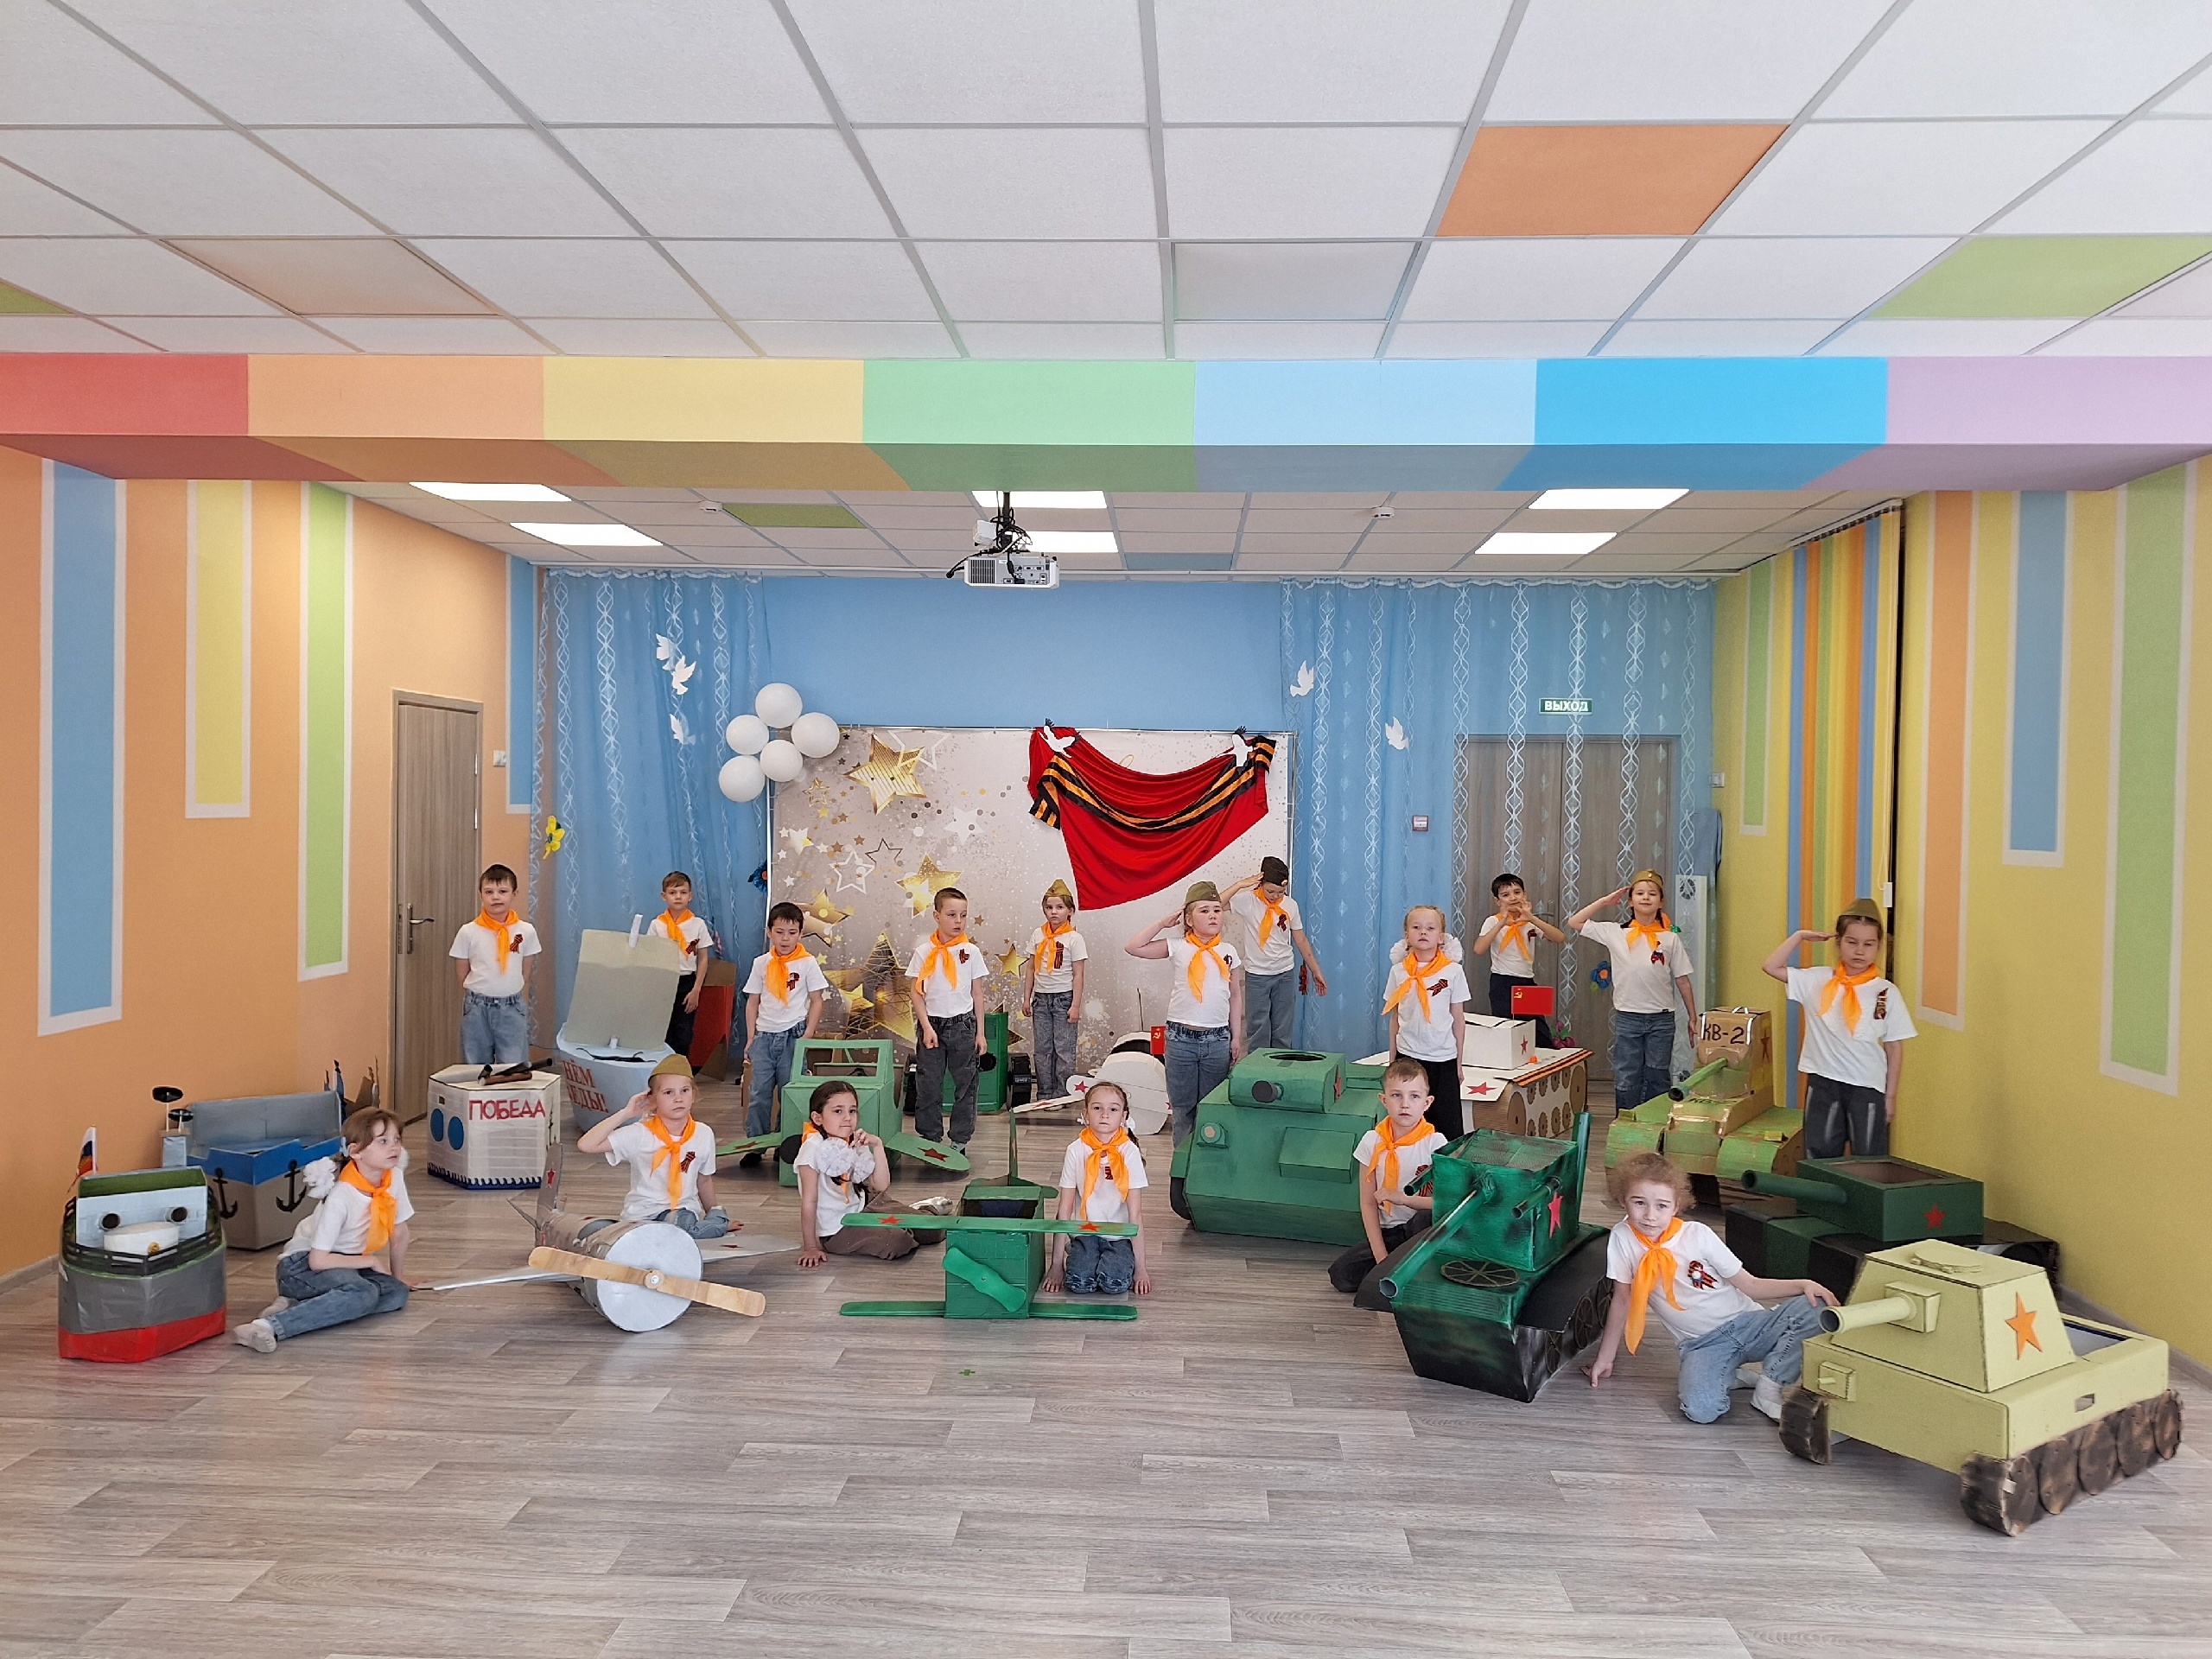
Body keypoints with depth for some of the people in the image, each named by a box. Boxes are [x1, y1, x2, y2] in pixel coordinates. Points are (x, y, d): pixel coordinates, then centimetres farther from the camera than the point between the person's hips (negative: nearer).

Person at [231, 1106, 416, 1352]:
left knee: (397, 1293, -17)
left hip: (343, 1263, 8)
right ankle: (269, 1326, -40)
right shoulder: (341, 1197, -26)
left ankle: (296, 1305, -14)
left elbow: (399, 1233, 7)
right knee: (363, 1294, -34)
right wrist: (371, 1261, -18)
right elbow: (317, 1260, -27)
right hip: (302, 1265, -8)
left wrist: (398, 1276, 14)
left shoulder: (395, 1179, -9)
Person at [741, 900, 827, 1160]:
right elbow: (753, 1002, 11)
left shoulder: (807, 964, 0)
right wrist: (750, 1039, 6)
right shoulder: (761, 963, 7)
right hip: (763, 1037, 2)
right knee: (758, 1093, 0)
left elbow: (816, 1002, 2)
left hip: (793, 1036, -2)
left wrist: (807, 1038, -5)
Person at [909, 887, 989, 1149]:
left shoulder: (971, 952, 1)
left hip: (963, 1024, 1)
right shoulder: (924, 952, -1)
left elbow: (976, 994, 5)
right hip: (931, 1024, -1)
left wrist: (980, 1032, 4)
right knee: (928, 1086, 4)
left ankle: (960, 1140, 17)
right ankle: (930, 1140, 16)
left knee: (965, 1084, 5)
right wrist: (926, 1027, -9)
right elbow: (916, 992, -1)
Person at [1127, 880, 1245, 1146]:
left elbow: (1236, 996, 11)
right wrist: (1163, 923, -7)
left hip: (1218, 1040, 2)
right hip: (1181, 1038, -2)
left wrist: (1237, 1037, 8)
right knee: (1182, 1107, 8)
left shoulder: (1228, 952, 5)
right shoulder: (1177, 947, -2)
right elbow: (1133, 947, -10)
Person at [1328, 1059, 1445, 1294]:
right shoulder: (1372, 1142, -4)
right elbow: (1368, 1203, -2)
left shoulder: (1435, 1142, -10)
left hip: (1421, 1230, -3)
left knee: (1428, 1218, -37)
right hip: (1386, 1233, 3)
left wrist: (1402, 1198, -26)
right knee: (1341, 1274, -16)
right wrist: (1381, 1258, -10)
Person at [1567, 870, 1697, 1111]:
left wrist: (1693, 1018, 5)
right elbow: (1574, 923, 0)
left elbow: (1683, 981, 5)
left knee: (1658, 1080, 9)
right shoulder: (1615, 933, 1)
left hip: (1661, 1018, 0)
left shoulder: (1670, 938, 1)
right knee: (1626, 1081, 5)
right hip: (1627, 1017, 0)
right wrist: (1605, 901, 1)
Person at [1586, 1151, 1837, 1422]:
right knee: (1701, 1408, -34)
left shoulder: (1697, 1234, -7)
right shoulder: (1623, 1237, -7)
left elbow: (1748, 1284, -1)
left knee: (1814, 1309, -23)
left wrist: (1803, 1285, -16)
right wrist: (1605, 1358, 6)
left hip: (1746, 1322, 2)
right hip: (1701, 1344, -1)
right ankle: (1732, 1375, 0)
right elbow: (1622, 1300, 2)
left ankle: (1769, 1387, -10)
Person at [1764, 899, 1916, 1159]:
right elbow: (1771, 967, -1)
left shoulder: (1887, 993, -2)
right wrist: (1799, 936, 0)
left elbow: (1894, 1047, 2)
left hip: (1868, 1087, -1)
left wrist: (1890, 1096, 2)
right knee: (1820, 1158, 9)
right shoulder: (1818, 981, 0)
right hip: (1823, 1082, 1)